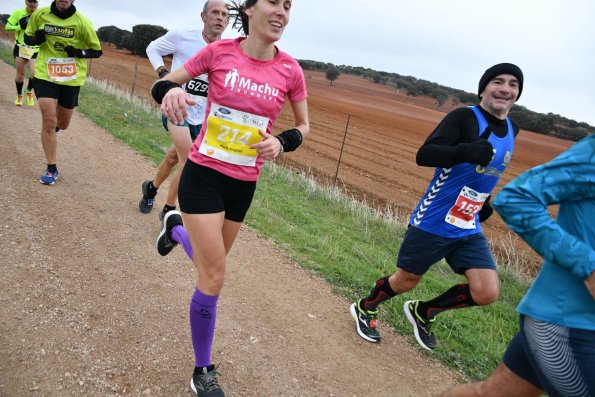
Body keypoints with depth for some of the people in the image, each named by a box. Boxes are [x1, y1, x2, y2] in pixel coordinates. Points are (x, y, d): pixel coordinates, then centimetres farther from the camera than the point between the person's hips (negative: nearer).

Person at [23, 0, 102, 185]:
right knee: (48, 120, -12)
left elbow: (97, 51, -2)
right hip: (45, 74, 0)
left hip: (71, 78, 0)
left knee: (63, 124, 14)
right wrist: (37, 39, -14)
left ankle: (54, 127, 54)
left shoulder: (82, 22, -11)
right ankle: (51, 169, -1)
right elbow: (27, 39, 9)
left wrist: (79, 52, -21)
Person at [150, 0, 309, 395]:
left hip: (244, 184, 4)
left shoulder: (290, 70, -4)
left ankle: (176, 226, 56)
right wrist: (171, 91, -23)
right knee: (214, 276, -7)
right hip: (203, 174, -3)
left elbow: (303, 126, 9)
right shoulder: (219, 51, -9)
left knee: (211, 262, 21)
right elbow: (162, 83, 1)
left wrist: (281, 142, -12)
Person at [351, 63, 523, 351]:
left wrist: (483, 202, 18)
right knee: (406, 280, 8)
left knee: (487, 292, -4)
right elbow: (424, 155, -28)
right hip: (432, 223, -6)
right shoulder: (464, 118, -15)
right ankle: (365, 308, 39)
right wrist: (466, 151, -42)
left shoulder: (511, 129, 8)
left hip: (469, 230, 6)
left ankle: (423, 312, 22)